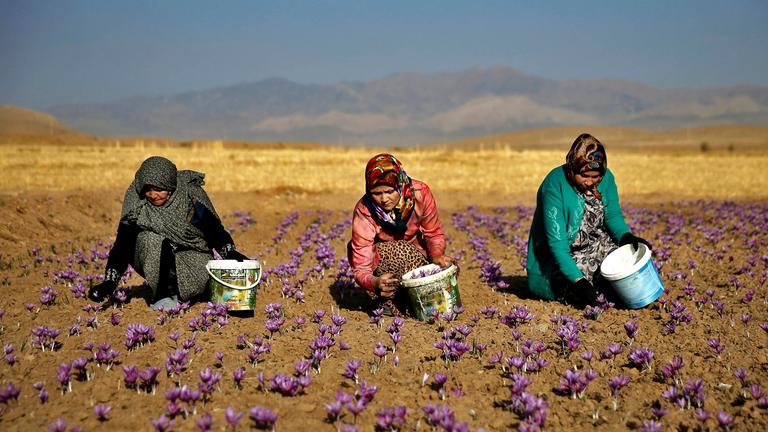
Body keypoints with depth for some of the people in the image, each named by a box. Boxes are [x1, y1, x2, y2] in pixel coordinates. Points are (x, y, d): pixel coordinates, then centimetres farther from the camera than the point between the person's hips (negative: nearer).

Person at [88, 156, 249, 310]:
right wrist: (109, 282, -26)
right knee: (151, 239, -32)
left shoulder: (191, 194, -17)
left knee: (203, 275, -31)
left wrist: (230, 253, -28)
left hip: (190, 252, -1)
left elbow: (213, 228, -11)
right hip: (151, 258, 1)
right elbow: (123, 243, -16)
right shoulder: (136, 202, -15)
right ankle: (162, 294, -17)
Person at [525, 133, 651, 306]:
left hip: (594, 246, 5)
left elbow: (613, 215, 3)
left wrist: (627, 237, -20)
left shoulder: (606, 178, -8)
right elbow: (556, 242, -28)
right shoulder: (555, 185, -25)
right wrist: (578, 281, -37)